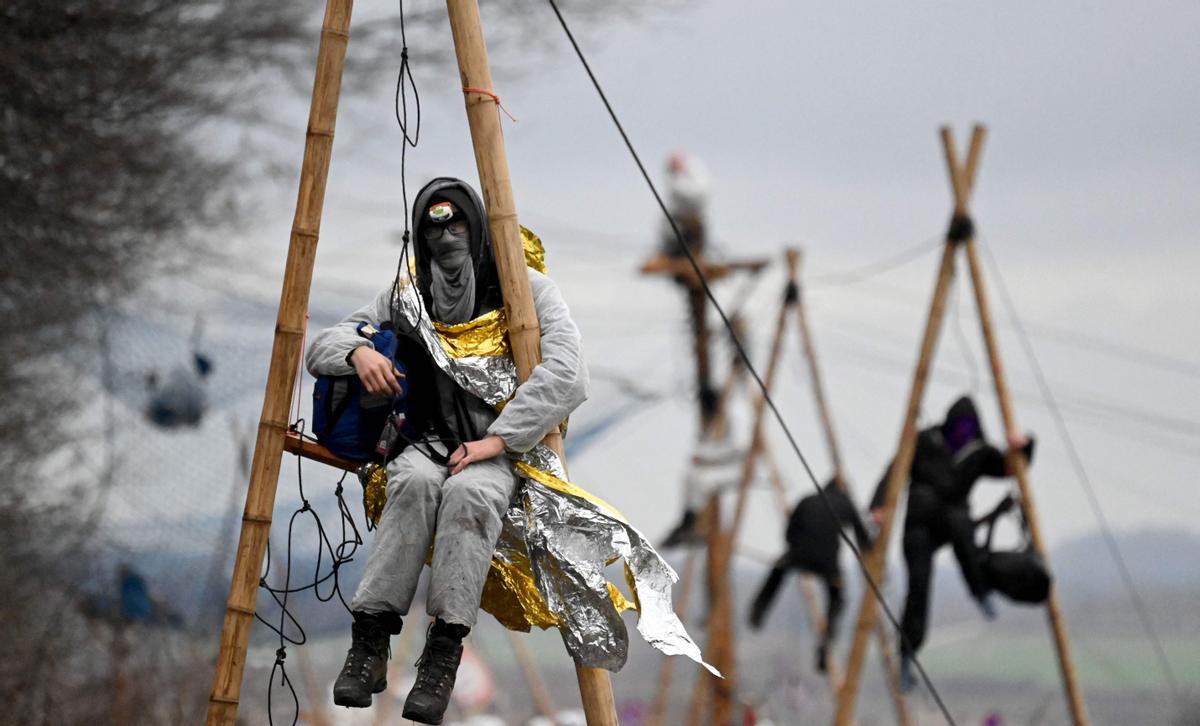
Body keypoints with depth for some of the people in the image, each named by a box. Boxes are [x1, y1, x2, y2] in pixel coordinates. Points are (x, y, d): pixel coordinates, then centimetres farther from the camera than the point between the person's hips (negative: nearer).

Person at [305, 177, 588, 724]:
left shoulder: (526, 289, 1)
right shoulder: (406, 295, 11)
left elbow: (564, 371, -13)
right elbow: (321, 349, 12)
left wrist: (496, 439, -22)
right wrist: (358, 351, -13)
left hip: (507, 451, -2)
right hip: (429, 443, 2)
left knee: (469, 491, -38)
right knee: (415, 481, -36)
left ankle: (443, 658, -41)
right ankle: (370, 643, -36)